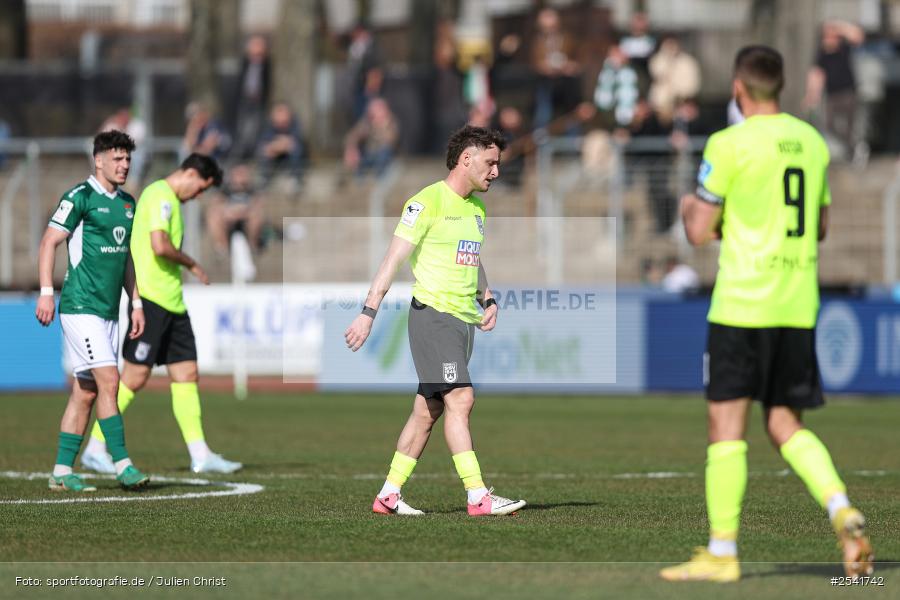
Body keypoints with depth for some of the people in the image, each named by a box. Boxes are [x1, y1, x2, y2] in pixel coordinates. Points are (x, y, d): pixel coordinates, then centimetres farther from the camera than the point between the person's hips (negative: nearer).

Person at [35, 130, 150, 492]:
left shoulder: (127, 203, 15)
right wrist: (46, 292, -16)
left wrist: (136, 304, 19)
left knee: (85, 392, 7)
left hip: (109, 310, 8)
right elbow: (49, 242, -9)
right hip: (81, 307, -8)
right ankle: (121, 464, -12)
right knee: (108, 381, -14)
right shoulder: (80, 197, -8)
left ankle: (62, 471, 10)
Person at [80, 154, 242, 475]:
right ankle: (95, 448, 0)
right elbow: (160, 246, -22)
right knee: (136, 375, -8)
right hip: (151, 300, -10)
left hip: (172, 303, 10)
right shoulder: (160, 195, -11)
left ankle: (200, 454, 4)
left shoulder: (169, 200, 21)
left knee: (187, 373, 5)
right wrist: (191, 264, -8)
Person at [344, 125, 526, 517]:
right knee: (460, 399, -16)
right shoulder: (428, 202, -10)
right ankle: (478, 496, -19)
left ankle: (389, 495, 13)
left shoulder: (477, 208, 17)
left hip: (464, 319, 9)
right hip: (433, 312, -8)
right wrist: (368, 314, -17)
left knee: (428, 411, 8)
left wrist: (487, 299, 16)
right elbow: (394, 258, -13)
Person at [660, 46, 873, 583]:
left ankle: (722, 552, -2)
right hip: (799, 305, 6)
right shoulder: (813, 142, 11)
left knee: (727, 422, -1)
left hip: (743, 302, -6)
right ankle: (843, 512, -9)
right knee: (786, 424, 13)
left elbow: (700, 232, -7)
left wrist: (690, 208, 14)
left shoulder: (729, 144, -9)